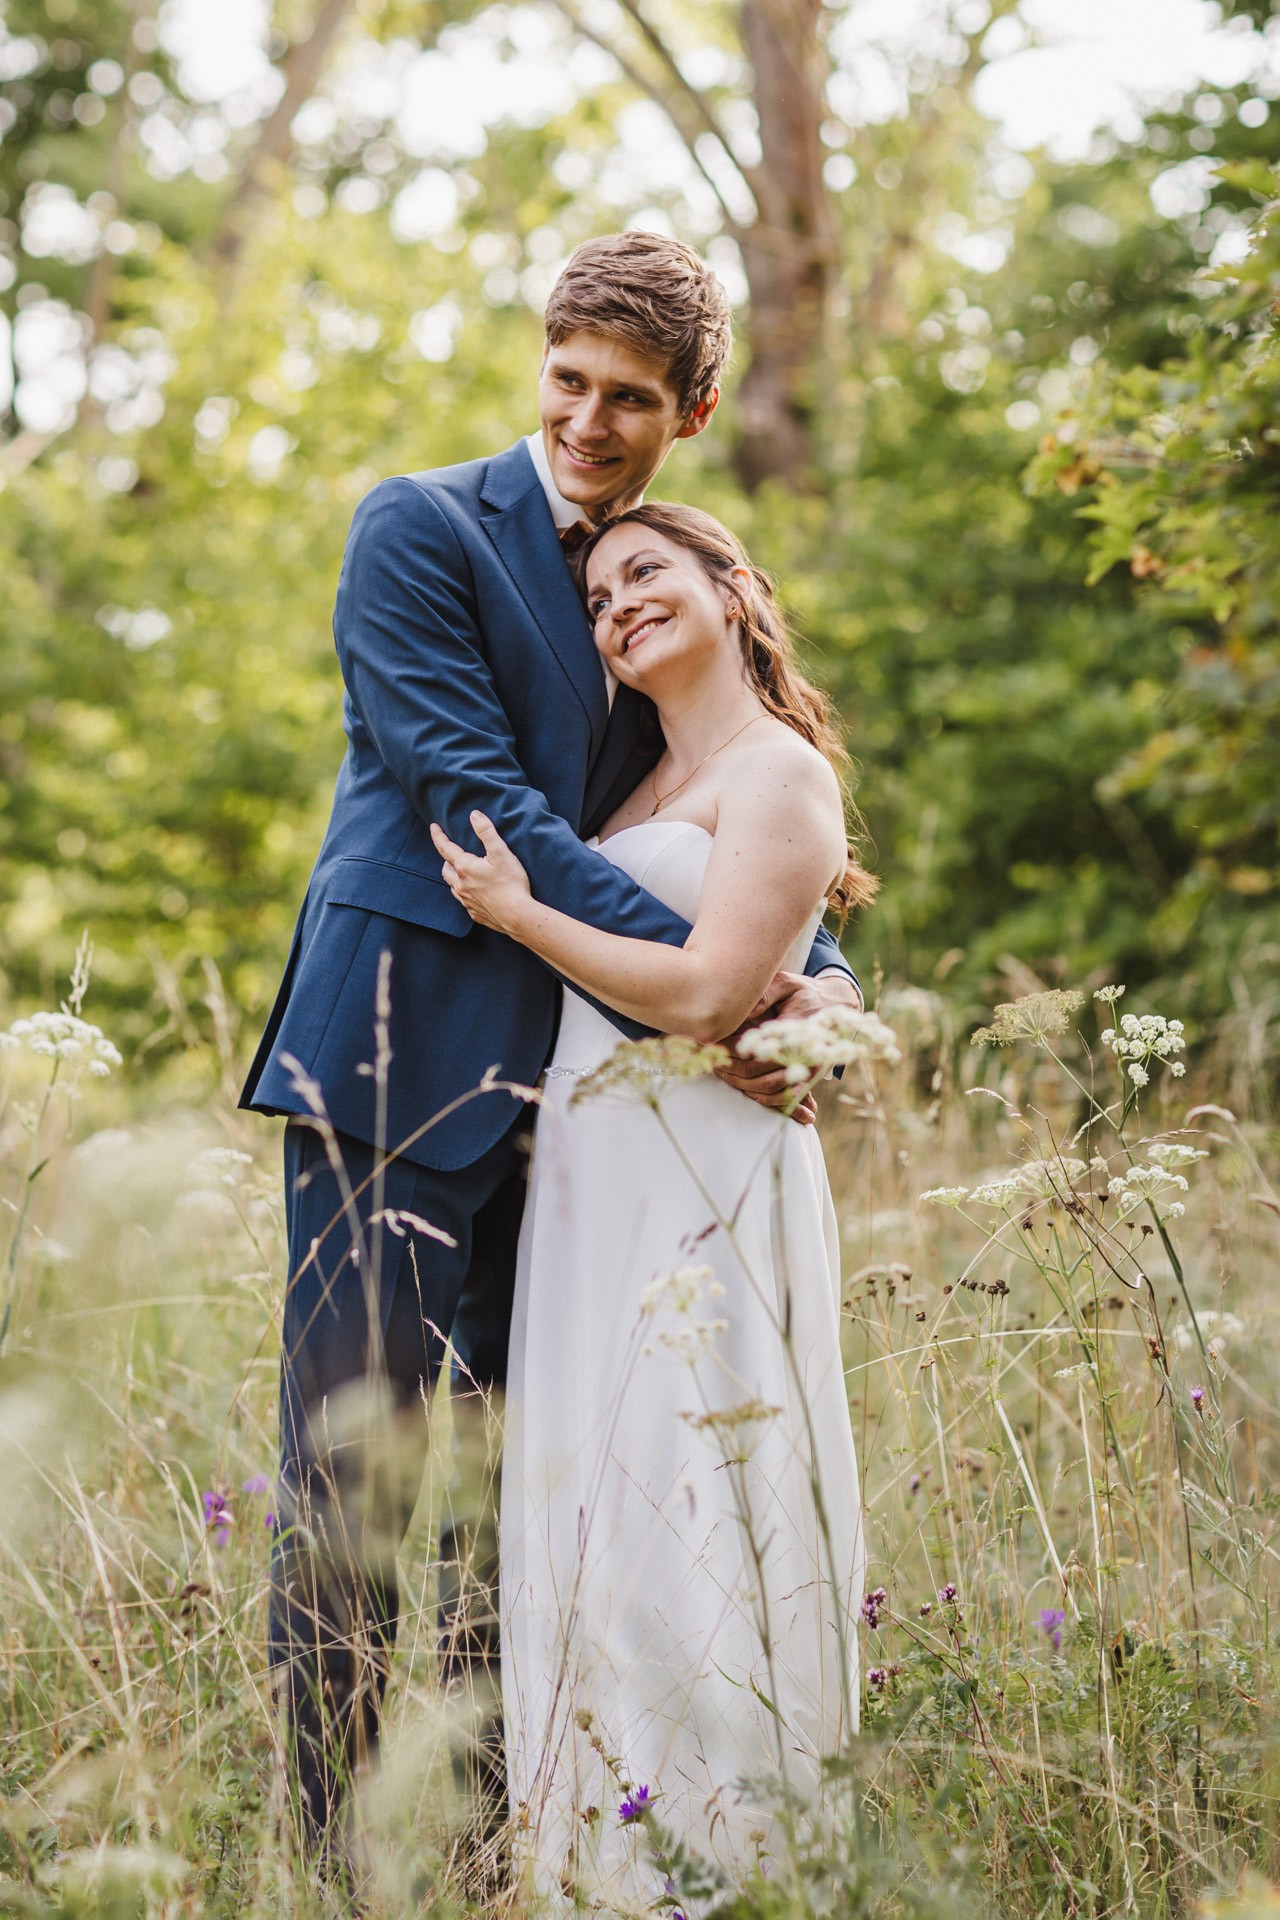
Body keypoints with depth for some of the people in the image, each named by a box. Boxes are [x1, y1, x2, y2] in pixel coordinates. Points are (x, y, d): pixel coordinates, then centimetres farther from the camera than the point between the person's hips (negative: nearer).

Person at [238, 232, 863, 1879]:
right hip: (403, 1049, -6)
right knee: (353, 1463, -5)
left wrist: (816, 976, -9)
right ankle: (326, 1841, 4)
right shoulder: (422, 530, -4)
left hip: (574, 1067, 6)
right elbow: (478, 801, -14)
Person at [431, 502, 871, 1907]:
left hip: (700, 1187, -8)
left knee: (675, 1498, -9)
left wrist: (516, 911, -9)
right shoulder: (642, 783, 20)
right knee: (588, 1498, 7)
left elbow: (710, 995, -16)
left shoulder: (777, 771, -5)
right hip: (591, 1180, 8)